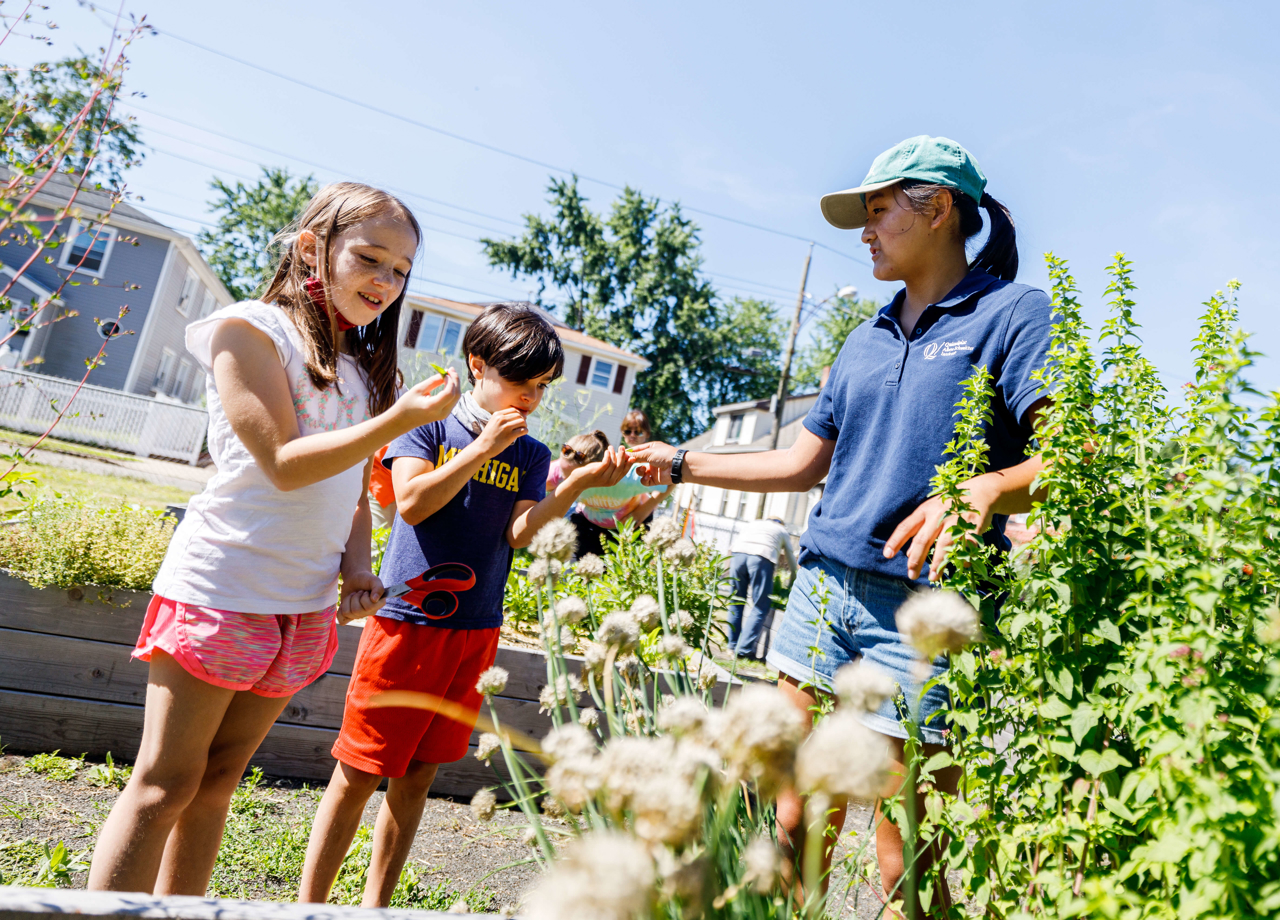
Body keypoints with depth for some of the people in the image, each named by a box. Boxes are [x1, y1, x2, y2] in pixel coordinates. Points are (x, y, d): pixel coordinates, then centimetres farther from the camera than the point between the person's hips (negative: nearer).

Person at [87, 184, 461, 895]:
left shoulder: (364, 369, 13)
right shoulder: (253, 327, -6)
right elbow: (283, 462, -16)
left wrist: (356, 570, 1)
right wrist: (401, 419, -23)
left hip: (306, 606, 6)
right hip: (222, 589, -6)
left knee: (219, 778, 15)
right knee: (165, 784, 2)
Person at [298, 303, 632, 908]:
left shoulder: (530, 455, 9)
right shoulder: (429, 423, 0)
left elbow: (520, 532, -4)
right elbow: (411, 502, -13)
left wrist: (579, 483, -18)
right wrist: (483, 448, -18)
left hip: (475, 631, 4)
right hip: (408, 619, -4)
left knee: (417, 777, 13)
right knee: (359, 773, 2)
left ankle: (375, 905, 29)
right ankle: (309, 904, 19)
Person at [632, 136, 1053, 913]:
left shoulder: (1014, 314, 0)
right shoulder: (865, 341, 20)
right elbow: (801, 466, 22)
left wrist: (986, 490, -32)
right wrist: (684, 463, 19)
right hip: (823, 586, 6)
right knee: (797, 826, 10)